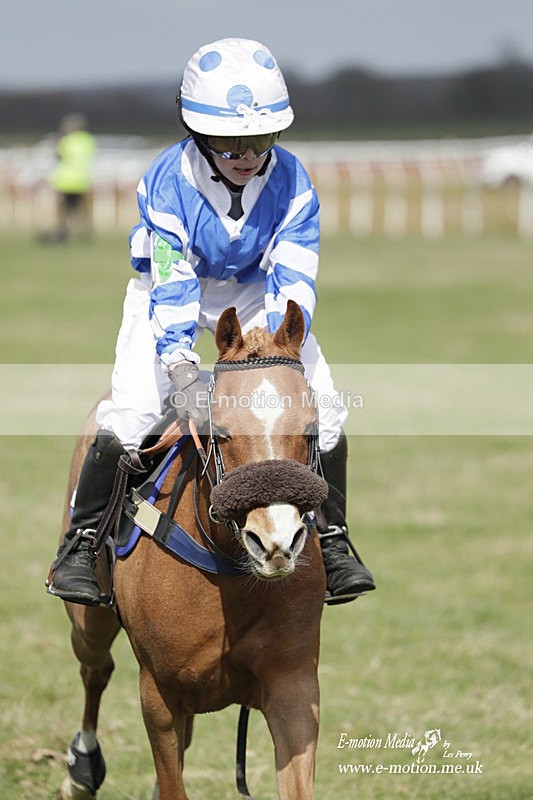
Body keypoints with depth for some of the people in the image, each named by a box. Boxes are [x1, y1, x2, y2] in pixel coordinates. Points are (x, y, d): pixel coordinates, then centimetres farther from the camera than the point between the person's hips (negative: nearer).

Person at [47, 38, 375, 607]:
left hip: (254, 291, 2)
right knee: (130, 413, -21)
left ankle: (332, 540, 6)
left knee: (322, 407, -12)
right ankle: (82, 539, -2)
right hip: (171, 287, -2)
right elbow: (171, 287, -34)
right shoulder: (167, 184, -29)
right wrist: (183, 370, -49)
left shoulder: (290, 182, -23)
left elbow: (293, 280, -28)